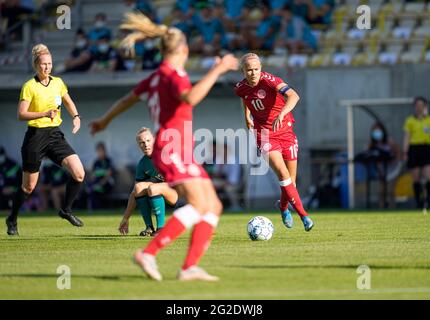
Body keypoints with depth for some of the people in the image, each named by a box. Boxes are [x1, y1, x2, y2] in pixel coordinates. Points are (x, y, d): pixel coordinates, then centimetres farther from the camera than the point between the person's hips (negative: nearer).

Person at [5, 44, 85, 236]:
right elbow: (21, 114, -16)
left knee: (79, 173, -12)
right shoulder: (29, 86, -10)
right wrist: (44, 114, -27)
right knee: (29, 186, 5)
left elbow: (68, 102, 23)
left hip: (55, 135, 5)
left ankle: (66, 210, 8)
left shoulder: (58, 83, 6)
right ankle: (12, 219, 28)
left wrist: (76, 117, 5)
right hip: (35, 135, -4)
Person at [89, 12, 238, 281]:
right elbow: (190, 98, -31)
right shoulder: (174, 74, -9)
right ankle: (149, 253, -26)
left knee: (214, 207, 3)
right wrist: (217, 70, -26)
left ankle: (190, 267, -6)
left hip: (182, 152, 10)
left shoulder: (157, 76, 19)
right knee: (199, 205, -22)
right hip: (174, 147, -10)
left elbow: (129, 98, 33)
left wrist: (105, 120, 48)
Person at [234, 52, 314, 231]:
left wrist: (281, 114, -50)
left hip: (285, 131, -1)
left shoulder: (269, 80, -19)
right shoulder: (241, 88, -6)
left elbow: (293, 96, -36)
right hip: (264, 134, 1)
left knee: (291, 180, 6)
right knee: (282, 173, -19)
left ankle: (283, 207, 37)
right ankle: (302, 214, -17)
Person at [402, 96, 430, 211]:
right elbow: (406, 138, 4)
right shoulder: (410, 121, 6)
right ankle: (419, 202, 9)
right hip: (414, 149, 0)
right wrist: (405, 152, -3)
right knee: (416, 178, 2)